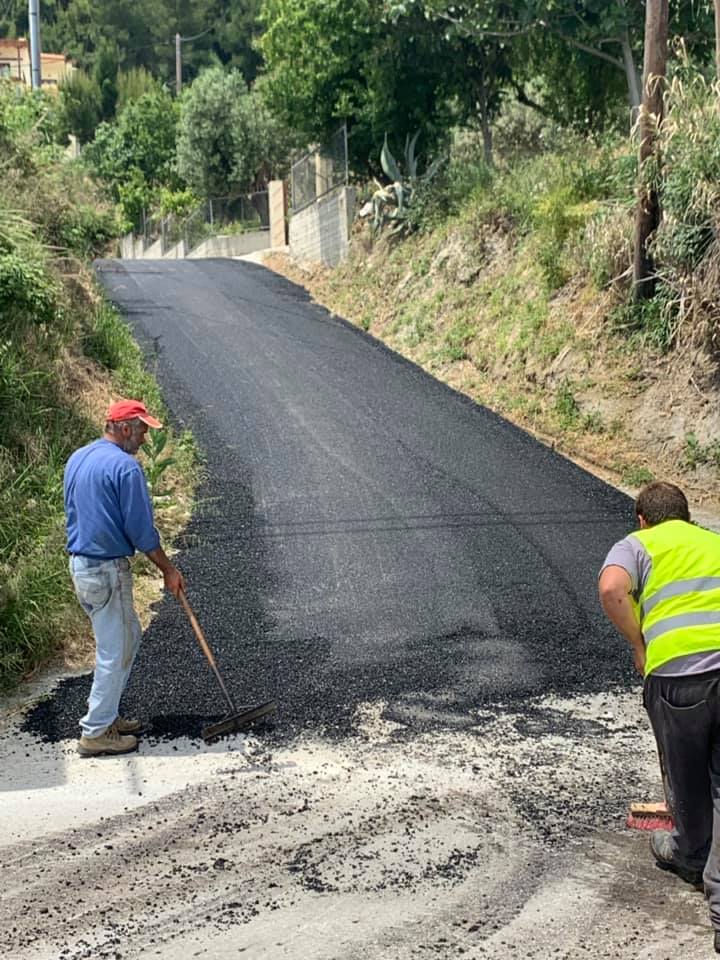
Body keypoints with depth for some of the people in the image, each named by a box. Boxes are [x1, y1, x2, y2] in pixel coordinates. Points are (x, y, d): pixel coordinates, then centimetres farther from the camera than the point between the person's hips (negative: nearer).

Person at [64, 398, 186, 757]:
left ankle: (106, 715, 26)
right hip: (107, 570, -9)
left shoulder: (76, 459, 11)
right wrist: (168, 570, -5)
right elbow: (141, 528, -15)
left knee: (129, 634, 21)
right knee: (114, 652, 1)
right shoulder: (125, 466, -17)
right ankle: (96, 733, 8)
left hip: (79, 563, 9)